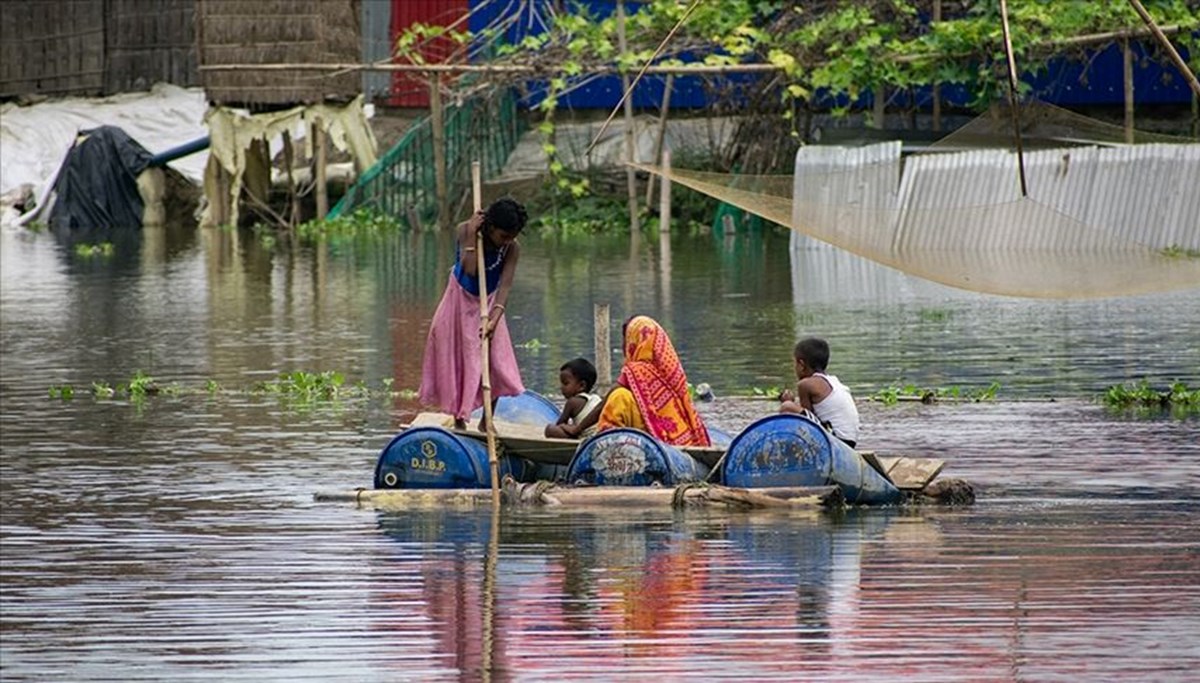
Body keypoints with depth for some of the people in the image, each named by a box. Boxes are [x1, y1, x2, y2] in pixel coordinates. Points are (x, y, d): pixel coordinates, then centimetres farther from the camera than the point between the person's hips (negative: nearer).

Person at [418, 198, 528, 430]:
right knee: (457, 359, 0)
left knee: (496, 362, -5)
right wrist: (471, 236, -36)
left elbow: (505, 285, -29)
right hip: (461, 301, -1)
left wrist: (494, 319, -42)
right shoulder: (465, 231, -24)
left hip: (488, 305, 1)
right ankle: (458, 419, 11)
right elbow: (469, 270, -34)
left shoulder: (512, 248, -20)